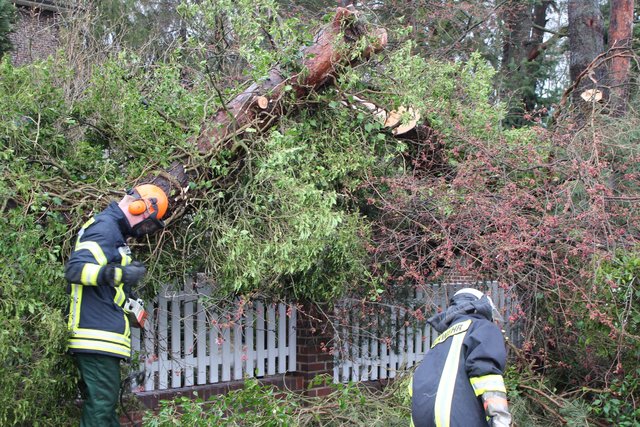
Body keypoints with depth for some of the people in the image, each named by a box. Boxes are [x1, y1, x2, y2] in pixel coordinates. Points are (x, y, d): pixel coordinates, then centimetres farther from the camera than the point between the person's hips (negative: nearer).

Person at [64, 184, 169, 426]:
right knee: (101, 406, -10)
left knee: (104, 403, 13)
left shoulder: (112, 229, 22)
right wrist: (117, 274, -34)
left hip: (100, 338, 11)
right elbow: (75, 269, -25)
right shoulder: (104, 227, -11)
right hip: (97, 337, -11)